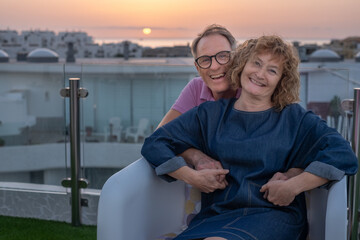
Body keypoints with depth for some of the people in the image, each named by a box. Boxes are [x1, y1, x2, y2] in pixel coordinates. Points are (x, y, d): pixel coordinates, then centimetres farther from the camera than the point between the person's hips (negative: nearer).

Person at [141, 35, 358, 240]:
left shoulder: (294, 118, 11)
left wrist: (293, 186, -11)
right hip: (216, 216, 2)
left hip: (273, 215, -2)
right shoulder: (210, 115, 16)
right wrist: (192, 177, 0)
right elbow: (154, 144, 14)